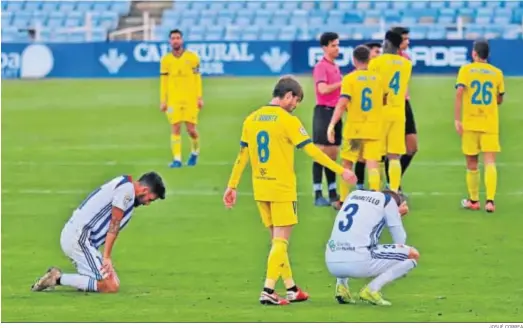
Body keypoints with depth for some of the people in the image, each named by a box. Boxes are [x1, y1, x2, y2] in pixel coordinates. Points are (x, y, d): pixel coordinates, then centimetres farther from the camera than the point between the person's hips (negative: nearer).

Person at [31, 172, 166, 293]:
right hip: (79, 238, -10)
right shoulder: (127, 188, -10)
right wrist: (106, 257, -13)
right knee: (110, 286, -15)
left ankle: (56, 277, 5)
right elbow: (114, 225, -13)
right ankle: (58, 279, -12)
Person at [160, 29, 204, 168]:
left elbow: (197, 78, 3)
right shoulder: (166, 60, 5)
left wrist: (200, 98, -2)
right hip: (173, 100, 1)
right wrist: (163, 101, 3)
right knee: (175, 128, -6)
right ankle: (177, 159, -5)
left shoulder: (192, 57, 2)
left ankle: (195, 151, 27)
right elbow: (163, 82, 7)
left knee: (191, 129, -1)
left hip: (190, 99, -1)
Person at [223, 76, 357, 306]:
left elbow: (242, 155, 9)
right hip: (282, 189, -6)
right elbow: (312, 151, -12)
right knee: (280, 241, -3)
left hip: (260, 189, 6)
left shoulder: (251, 120, 6)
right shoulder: (288, 121, -11)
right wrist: (341, 171, -7)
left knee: (277, 240, 14)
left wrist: (232, 186, 14)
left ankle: (291, 289, 20)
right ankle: (268, 291, -10)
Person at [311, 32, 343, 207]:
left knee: (333, 155, 10)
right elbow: (323, 89, -22)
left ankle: (333, 193, 14)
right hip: (324, 111, -8)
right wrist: (343, 83, -18)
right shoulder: (321, 66, -9)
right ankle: (318, 195, -7)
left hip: (335, 111, 8)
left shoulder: (335, 67, 16)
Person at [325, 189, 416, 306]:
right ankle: (372, 289, -6)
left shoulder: (354, 194, 25)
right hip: (358, 264, -6)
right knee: (413, 255, 8)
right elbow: (400, 241, 11)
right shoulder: (389, 200, 9)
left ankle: (341, 284, 15)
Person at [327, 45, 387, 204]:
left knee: (347, 165, 11)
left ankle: (343, 201, 14)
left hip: (354, 129, -2)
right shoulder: (378, 78, 5)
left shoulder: (349, 79, -6)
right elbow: (385, 100, 17)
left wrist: (332, 125, -17)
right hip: (374, 129, 2)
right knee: (373, 165, -2)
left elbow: (342, 103, -15)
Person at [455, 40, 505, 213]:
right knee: (490, 162, -4)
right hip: (490, 124, 1)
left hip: (470, 123, -1)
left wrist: (457, 119, -13)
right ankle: (490, 200, -18)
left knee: (472, 163, 11)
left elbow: (459, 93, -13)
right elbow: (499, 100, 14)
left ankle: (473, 200, 19)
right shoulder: (497, 72, 5)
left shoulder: (466, 70, -1)